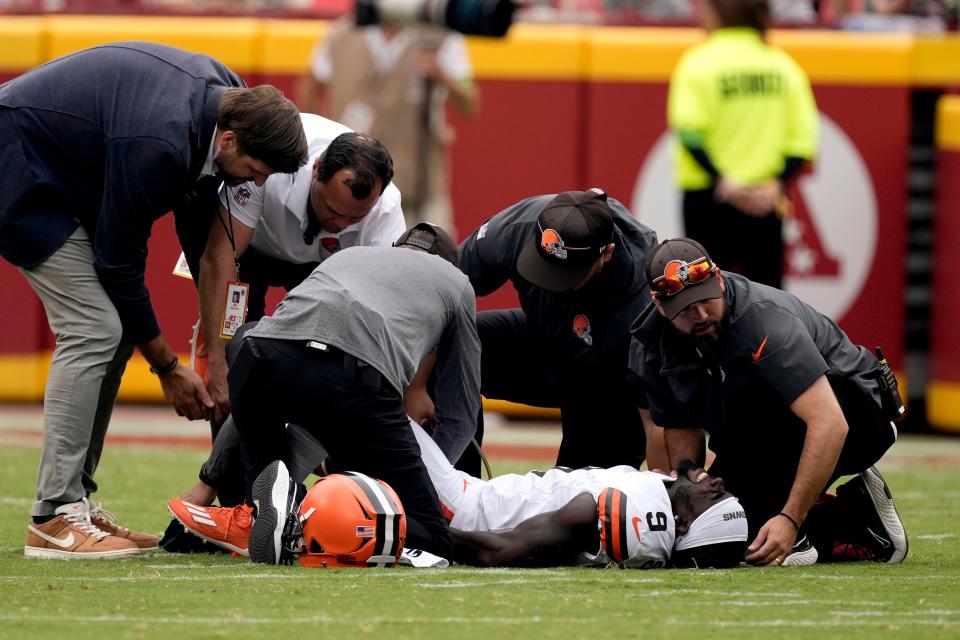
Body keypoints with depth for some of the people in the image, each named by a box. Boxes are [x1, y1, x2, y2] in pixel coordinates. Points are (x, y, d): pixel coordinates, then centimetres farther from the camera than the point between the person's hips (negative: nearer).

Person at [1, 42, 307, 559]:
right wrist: (167, 366, -10)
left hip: (62, 178, 10)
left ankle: (75, 503, 9)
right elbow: (119, 262, -22)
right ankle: (54, 518, -16)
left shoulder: (225, 92, -6)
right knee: (93, 330, -16)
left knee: (115, 329, 6)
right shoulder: (158, 145, -34)